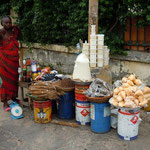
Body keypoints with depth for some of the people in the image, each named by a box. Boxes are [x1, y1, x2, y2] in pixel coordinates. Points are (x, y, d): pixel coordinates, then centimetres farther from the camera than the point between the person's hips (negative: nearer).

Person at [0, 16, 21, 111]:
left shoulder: (13, 31, 7)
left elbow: (19, 37, 27)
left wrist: (17, 29, 12)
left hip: (14, 59, 5)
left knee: (14, 79, 13)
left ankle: (14, 97, 31)